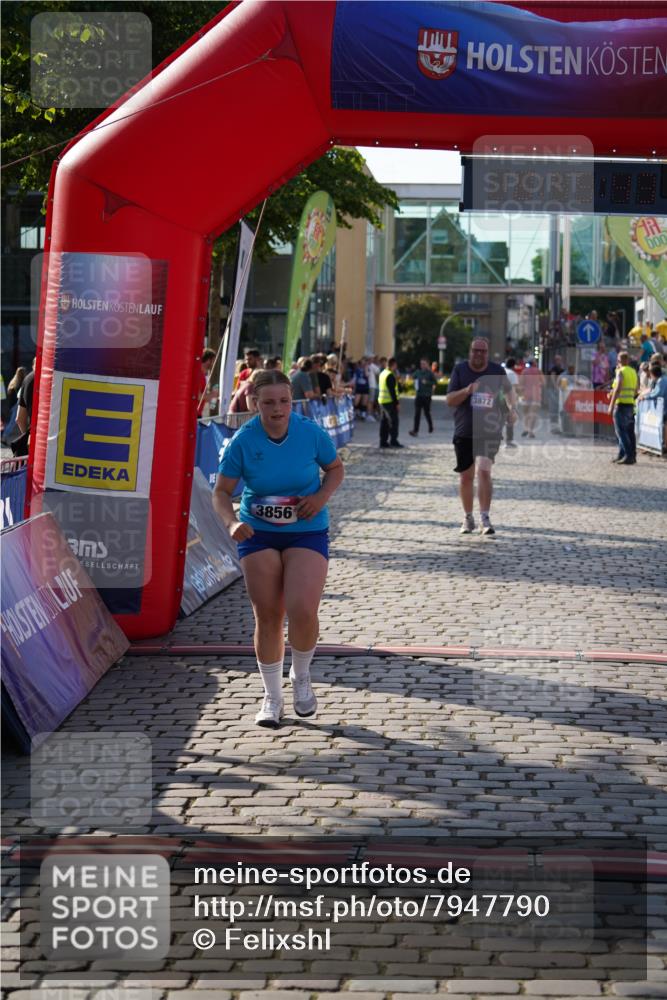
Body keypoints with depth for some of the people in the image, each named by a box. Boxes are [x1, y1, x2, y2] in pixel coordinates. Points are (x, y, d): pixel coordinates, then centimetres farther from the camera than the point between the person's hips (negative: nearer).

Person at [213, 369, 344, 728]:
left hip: (307, 532, -1)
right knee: (267, 616, 1)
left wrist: (322, 496, -12)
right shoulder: (243, 441, -11)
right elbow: (221, 491, -6)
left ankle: (301, 678, 13)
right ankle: (272, 698, 20)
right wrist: (231, 523, -26)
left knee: (302, 610, -18)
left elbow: (336, 468, 8)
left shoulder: (311, 433, -9)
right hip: (258, 534, 1)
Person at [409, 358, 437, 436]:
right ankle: (415, 430, -9)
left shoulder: (430, 373, -6)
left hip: (427, 395, -3)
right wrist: (415, 382, 6)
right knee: (417, 413, -5)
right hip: (418, 395, 3)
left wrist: (427, 382, -18)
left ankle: (430, 427, 32)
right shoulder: (418, 372, 6)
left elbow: (435, 382, -7)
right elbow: (413, 378, 25)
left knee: (427, 412, 8)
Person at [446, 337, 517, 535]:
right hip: (464, 432, 1)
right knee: (466, 476, 8)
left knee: (484, 472, -17)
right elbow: (449, 400, -5)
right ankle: (468, 518, 24)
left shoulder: (497, 370, 2)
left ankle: (485, 519, -15)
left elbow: (508, 390, 21)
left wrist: (512, 408, 3)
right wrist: (467, 390, -22)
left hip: (490, 431, -1)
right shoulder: (460, 370, 0)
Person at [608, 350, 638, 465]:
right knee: (629, 432, 10)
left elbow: (618, 389, -20)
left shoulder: (621, 372, -10)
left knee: (621, 431, -7)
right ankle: (621, 455, 17)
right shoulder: (633, 372, 13)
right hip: (631, 404, 8)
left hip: (621, 404, -8)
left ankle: (629, 456, -14)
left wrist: (611, 405, -19)